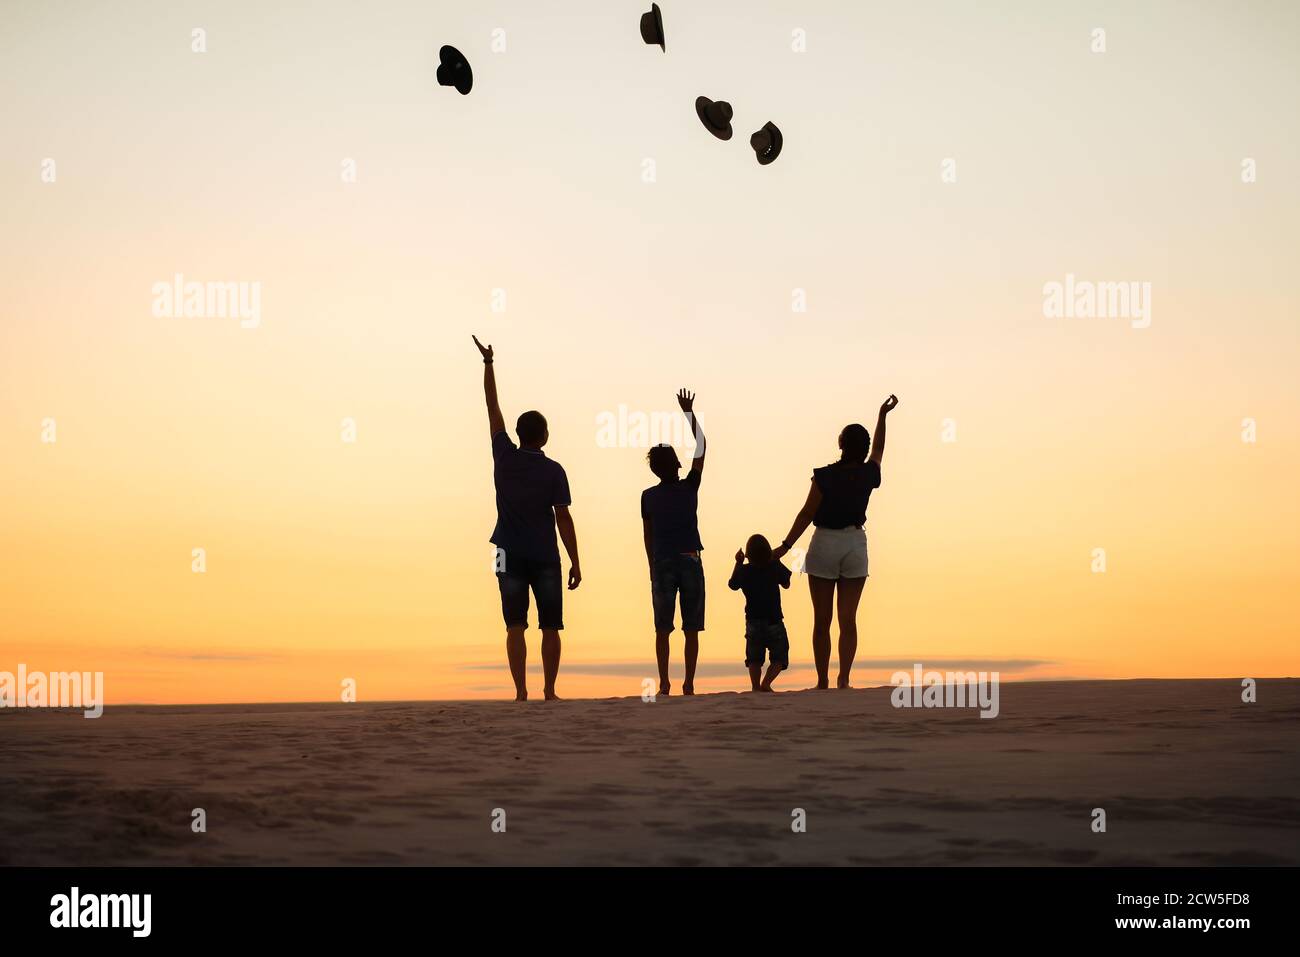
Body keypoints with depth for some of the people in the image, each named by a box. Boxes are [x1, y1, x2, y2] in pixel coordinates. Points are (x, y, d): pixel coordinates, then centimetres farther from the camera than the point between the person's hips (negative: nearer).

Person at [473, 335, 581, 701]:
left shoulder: (505, 457, -1)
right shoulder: (553, 471, -7)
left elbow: (493, 407, 7)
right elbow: (564, 519, -9)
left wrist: (488, 362, 15)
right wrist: (575, 562, -4)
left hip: (511, 557, 2)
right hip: (545, 558, -2)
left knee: (515, 627, -1)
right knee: (550, 627, 6)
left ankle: (521, 691, -9)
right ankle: (549, 691, 2)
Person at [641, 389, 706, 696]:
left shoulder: (649, 496, 1)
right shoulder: (689, 488, -3)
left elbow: (647, 536, 5)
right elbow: (701, 449, 5)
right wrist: (689, 413, 9)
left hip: (662, 563, 1)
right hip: (690, 561, -1)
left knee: (662, 628, 3)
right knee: (691, 627, 3)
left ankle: (664, 682, -1)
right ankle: (689, 682, -1)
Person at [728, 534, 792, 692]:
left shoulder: (744, 571, -5)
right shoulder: (775, 568, -8)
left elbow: (732, 585, 14)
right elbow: (786, 584, 10)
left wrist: (738, 563, 20)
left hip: (753, 623, 2)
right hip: (774, 622, -2)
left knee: (754, 658, 14)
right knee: (779, 657, 6)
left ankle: (755, 686, -1)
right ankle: (766, 682, -15)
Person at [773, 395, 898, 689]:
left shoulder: (826, 476, -13)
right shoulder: (868, 475, -2)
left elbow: (807, 513, -12)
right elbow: (878, 449, 20)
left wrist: (785, 546, -6)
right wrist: (882, 416, 31)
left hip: (825, 543, -3)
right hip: (855, 544, 3)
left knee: (822, 620, 3)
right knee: (848, 618, 0)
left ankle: (823, 681, 3)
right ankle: (844, 678, -11)